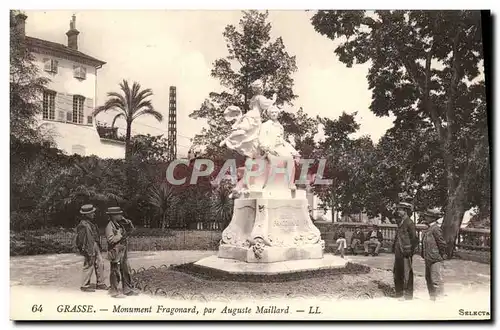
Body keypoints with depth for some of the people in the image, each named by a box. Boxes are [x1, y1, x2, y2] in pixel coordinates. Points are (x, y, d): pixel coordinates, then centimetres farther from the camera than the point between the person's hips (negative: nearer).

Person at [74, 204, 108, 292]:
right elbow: (81, 239, -20)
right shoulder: (83, 225, -19)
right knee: (89, 266, -1)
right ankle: (85, 286, 12)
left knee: (100, 263, 10)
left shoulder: (91, 223, 11)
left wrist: (98, 245, 20)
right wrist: (87, 252, -20)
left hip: (95, 246, 9)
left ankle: (100, 283, 20)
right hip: (89, 248, -9)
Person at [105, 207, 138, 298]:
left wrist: (128, 222, 1)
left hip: (123, 252, 9)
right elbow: (111, 240, -26)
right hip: (115, 253, -9)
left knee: (126, 271, 14)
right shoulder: (110, 226, -15)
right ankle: (114, 291, 12)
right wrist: (122, 235, -24)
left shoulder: (120, 224, 10)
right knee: (115, 273, 1)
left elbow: (132, 229, 18)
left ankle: (127, 289, 24)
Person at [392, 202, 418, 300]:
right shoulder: (399, 222, 14)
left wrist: (410, 252, -13)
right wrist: (394, 248, 14)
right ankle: (399, 295, 26)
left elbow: (414, 239, -14)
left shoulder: (409, 223, -12)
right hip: (398, 253, 9)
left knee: (407, 276, -2)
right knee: (397, 275, 15)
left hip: (406, 254, -9)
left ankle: (408, 297, 6)